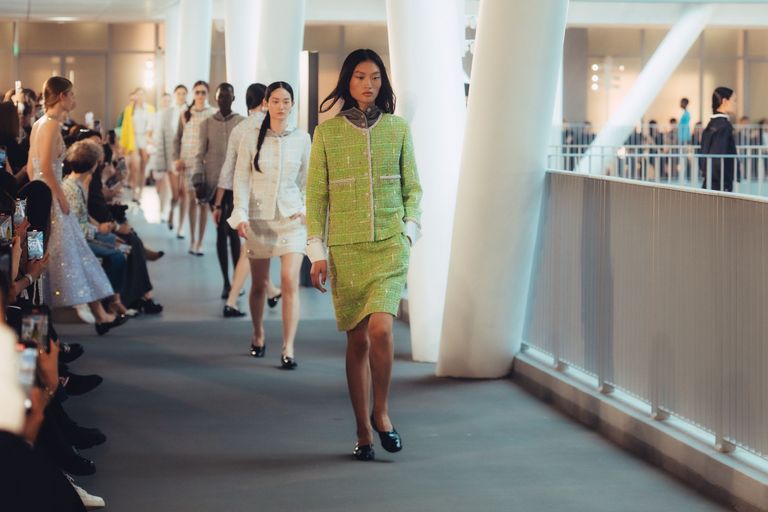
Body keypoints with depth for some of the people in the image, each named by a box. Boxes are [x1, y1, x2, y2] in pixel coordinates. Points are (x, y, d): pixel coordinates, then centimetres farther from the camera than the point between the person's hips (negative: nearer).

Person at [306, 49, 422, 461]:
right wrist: (317, 252, -1)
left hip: (390, 244, 0)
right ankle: (362, 431, 14)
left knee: (380, 328, -19)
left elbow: (413, 188, 13)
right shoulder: (327, 131, 3)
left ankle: (381, 412, 3)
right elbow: (315, 195, 4)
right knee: (357, 339, 2)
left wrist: (409, 230, 0)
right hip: (345, 247, 0)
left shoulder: (397, 129, 6)